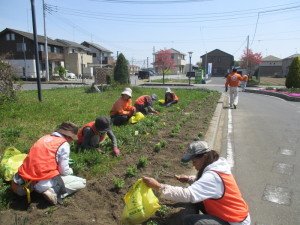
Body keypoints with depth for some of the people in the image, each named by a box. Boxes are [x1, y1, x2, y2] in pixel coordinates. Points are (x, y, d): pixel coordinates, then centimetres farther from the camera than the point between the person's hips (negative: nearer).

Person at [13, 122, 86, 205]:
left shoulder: (45, 138, 13)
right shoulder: (64, 144, -8)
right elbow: (64, 171, -7)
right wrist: (70, 171, 16)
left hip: (26, 179, 8)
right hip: (43, 182, -7)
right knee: (82, 182, 2)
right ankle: (53, 192, -14)